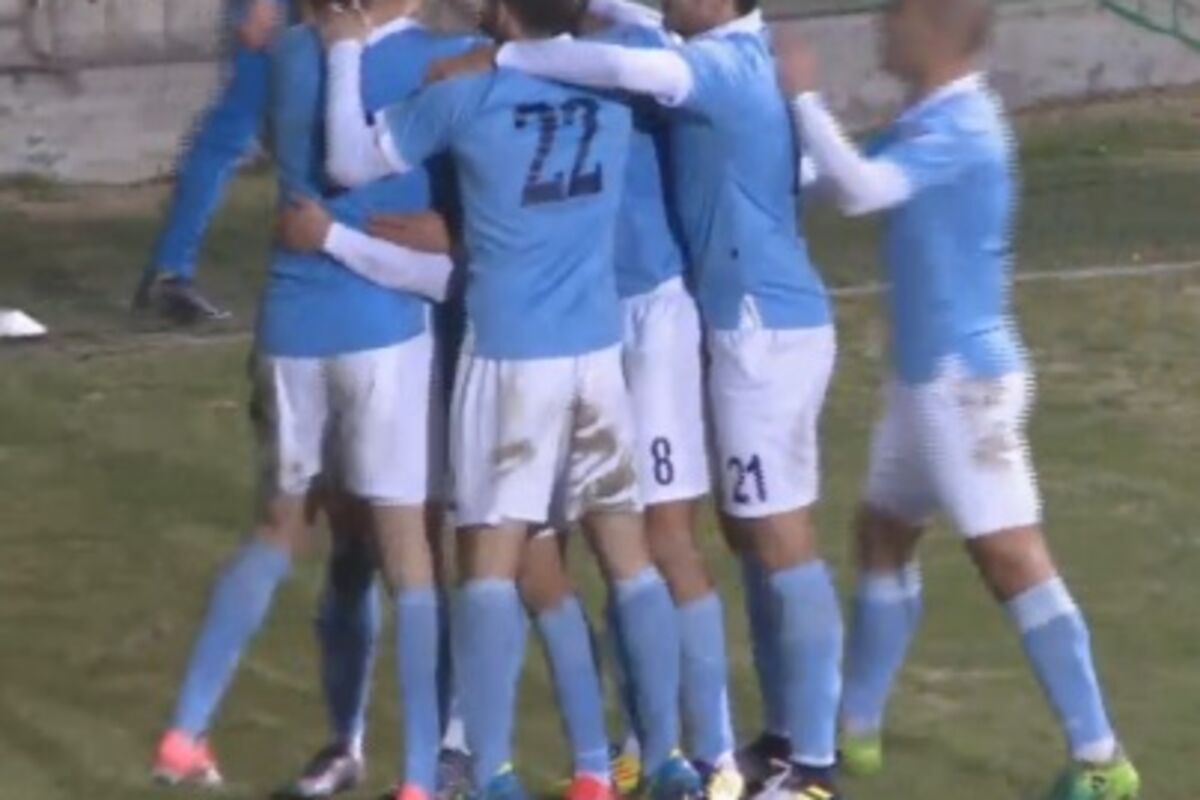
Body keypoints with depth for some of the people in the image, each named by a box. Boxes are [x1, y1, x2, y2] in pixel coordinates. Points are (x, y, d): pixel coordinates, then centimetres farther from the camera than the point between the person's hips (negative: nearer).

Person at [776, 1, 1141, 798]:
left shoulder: (960, 127, -20)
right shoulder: (930, 120, 10)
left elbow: (861, 188, -32)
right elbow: (854, 176, 18)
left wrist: (804, 95, -22)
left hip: (965, 377, -10)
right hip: (928, 375, 10)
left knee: (1011, 558, -10)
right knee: (884, 534, 19)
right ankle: (857, 728, 32)